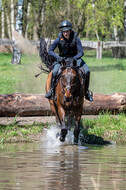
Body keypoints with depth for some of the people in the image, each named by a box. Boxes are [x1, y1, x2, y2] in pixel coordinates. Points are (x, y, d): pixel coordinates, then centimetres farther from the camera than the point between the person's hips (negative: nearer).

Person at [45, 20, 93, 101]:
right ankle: (51, 89, -4)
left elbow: (81, 52, -18)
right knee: (54, 72, -26)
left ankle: (86, 91, 2)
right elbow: (50, 50, -10)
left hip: (75, 57, 0)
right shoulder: (59, 39, -19)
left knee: (87, 71, -17)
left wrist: (74, 59, -34)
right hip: (62, 58, 0)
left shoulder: (76, 38, -21)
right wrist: (58, 57, -26)